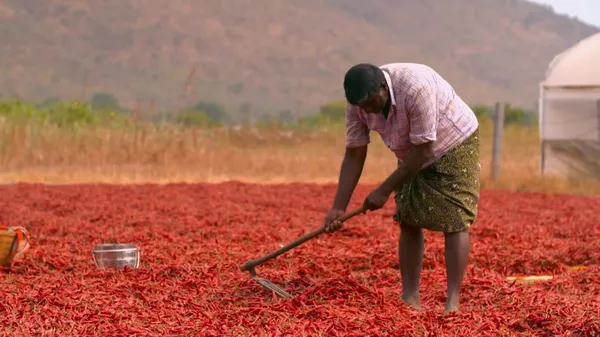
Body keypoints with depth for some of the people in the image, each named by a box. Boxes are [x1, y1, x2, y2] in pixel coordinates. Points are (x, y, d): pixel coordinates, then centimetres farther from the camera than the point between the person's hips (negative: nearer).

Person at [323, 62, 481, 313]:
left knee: (454, 221, -13)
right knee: (408, 221, 0)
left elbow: (423, 151, -33)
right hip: (412, 156, 6)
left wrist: (385, 190, -28)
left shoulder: (416, 88, -38)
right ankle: (410, 297, 4)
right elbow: (354, 155, -12)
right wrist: (338, 208, -17)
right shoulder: (357, 104, -18)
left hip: (454, 144, -6)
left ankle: (453, 303, -16)